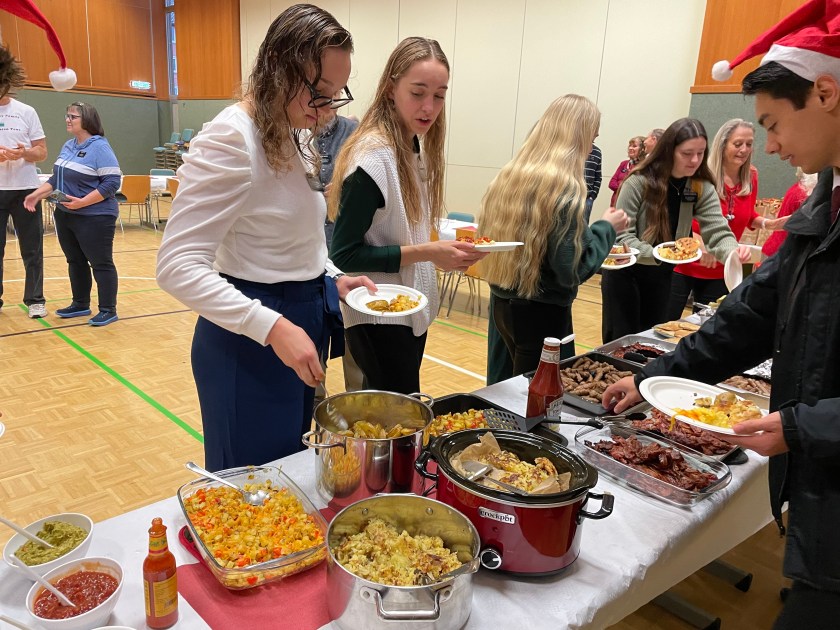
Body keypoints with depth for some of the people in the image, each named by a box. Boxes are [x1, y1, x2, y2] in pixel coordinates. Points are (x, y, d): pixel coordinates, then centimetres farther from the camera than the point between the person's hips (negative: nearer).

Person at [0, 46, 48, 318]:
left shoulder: (26, 112, 4)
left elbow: (42, 152, 4)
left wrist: (24, 153, -18)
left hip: (25, 190, 0)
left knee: (32, 249, 4)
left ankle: (35, 299, 13)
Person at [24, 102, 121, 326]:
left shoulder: (100, 147, -14)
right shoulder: (68, 146, 12)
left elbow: (112, 182, -20)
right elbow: (56, 178, 18)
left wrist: (83, 202, -24)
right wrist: (37, 194, 4)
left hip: (94, 217, -9)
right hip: (65, 215, 9)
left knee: (101, 263, -1)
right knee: (75, 261, 15)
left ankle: (108, 310, 6)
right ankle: (80, 304, 28)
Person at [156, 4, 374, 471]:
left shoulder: (294, 135, 7)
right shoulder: (229, 139, -20)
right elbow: (179, 266, -24)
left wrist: (332, 279, 3)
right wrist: (272, 327, -32)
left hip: (302, 323, 9)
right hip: (248, 343, -8)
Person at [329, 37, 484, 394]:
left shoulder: (415, 148, 5)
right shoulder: (373, 157, -20)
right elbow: (344, 254, -20)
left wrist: (448, 249, -4)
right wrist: (425, 253, -24)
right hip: (379, 320, -8)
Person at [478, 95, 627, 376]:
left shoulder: (509, 174, 2)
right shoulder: (566, 189, -18)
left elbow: (488, 233, 12)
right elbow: (572, 270, -21)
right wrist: (607, 227, -5)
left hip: (502, 303, 7)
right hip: (542, 313, -7)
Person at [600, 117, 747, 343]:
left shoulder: (702, 188, -7)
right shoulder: (638, 182, -21)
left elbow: (717, 231, -15)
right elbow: (621, 236, -23)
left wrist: (732, 251, -37)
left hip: (662, 274, 5)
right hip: (625, 271, -4)